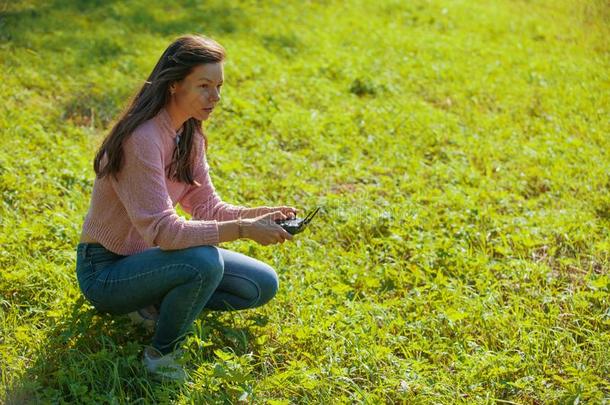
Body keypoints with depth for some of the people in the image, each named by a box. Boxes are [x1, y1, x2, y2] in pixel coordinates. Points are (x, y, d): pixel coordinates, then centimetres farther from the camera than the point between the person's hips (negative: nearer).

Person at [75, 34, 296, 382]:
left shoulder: (190, 132, 0)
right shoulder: (141, 140, -28)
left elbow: (206, 205, 0)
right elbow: (162, 230, -33)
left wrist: (261, 215, -16)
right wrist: (243, 229, -33)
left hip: (148, 253, 8)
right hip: (106, 270, -8)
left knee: (263, 285, 1)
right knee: (205, 262, -36)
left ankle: (154, 305, 5)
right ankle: (161, 354, -11)